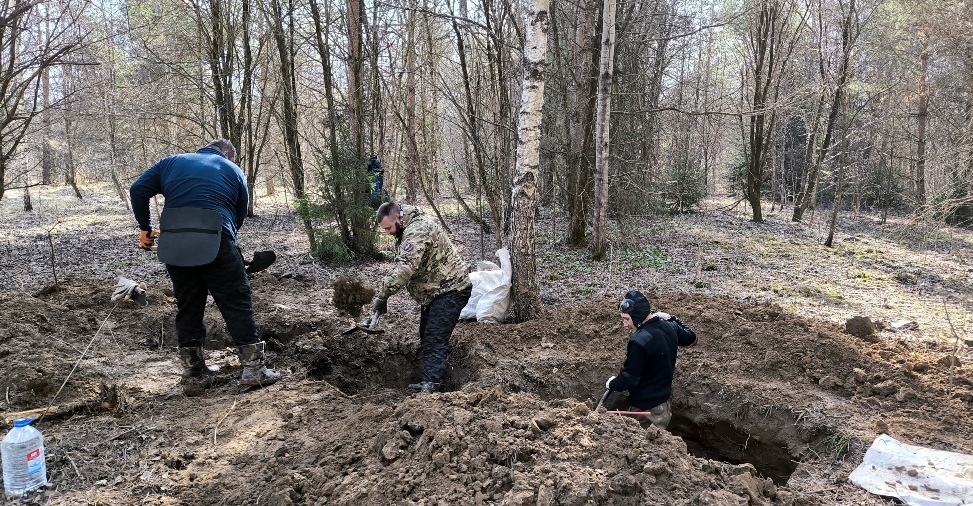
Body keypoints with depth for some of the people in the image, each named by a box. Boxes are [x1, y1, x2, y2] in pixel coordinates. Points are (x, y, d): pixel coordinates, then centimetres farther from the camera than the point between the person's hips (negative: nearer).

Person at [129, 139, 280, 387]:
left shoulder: (172, 162, 22)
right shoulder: (233, 171, 16)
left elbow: (138, 189, 12)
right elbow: (240, 215, 13)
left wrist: (145, 227, 19)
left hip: (173, 243, 4)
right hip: (214, 242, -4)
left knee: (187, 302, 16)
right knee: (237, 301, 1)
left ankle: (192, 364, 24)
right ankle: (253, 366, -2)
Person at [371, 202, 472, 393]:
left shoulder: (418, 230, -25)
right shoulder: (411, 227, 10)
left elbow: (405, 268, -36)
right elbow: (404, 265, 14)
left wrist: (382, 296, -32)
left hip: (450, 290, -11)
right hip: (436, 291, 11)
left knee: (434, 340, -15)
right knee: (427, 338, 16)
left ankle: (431, 386, -16)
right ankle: (428, 381, 24)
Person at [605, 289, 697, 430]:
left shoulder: (639, 341, -28)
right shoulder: (669, 326, -3)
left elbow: (629, 379, -24)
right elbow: (691, 338, 20)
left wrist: (612, 384, -4)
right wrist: (672, 319, 29)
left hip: (645, 407, -8)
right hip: (664, 402, 8)